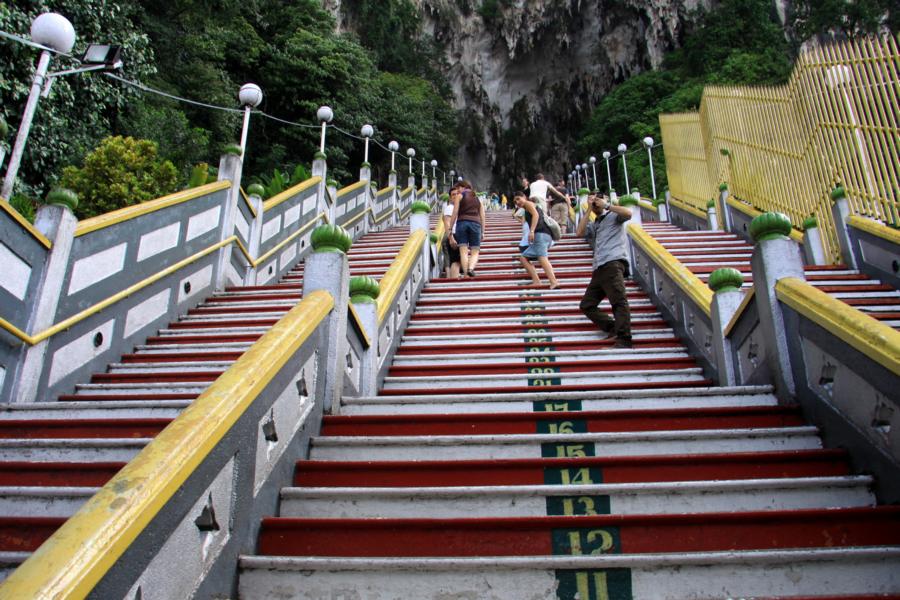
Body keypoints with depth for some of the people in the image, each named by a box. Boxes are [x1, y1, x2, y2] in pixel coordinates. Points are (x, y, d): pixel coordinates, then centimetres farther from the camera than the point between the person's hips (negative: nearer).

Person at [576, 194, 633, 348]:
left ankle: (624, 340, -25)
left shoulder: (613, 216, 13)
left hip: (613, 264, -8)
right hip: (598, 269, 8)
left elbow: (628, 214, -8)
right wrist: (589, 210, 12)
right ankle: (613, 329, -6)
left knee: (619, 301, -18)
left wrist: (606, 205, 1)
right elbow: (579, 232, 10)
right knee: (587, 305, 1)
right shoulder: (593, 225, 29)